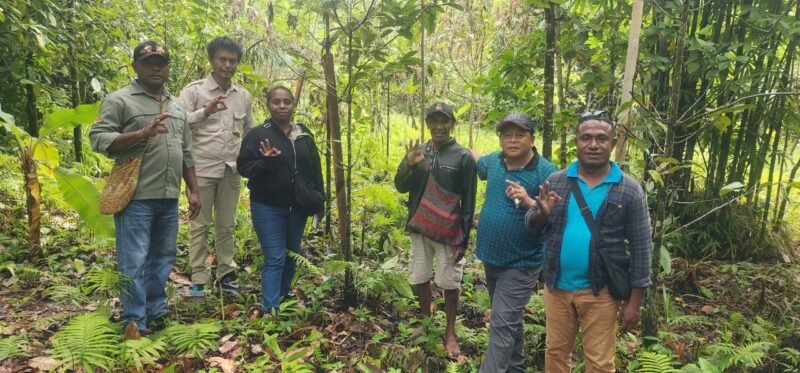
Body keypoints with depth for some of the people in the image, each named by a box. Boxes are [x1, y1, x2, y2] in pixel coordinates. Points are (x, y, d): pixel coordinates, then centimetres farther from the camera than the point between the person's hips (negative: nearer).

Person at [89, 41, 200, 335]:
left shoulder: (177, 106, 18)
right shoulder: (119, 99, -1)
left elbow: (186, 153, 19)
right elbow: (98, 138, -11)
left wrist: (193, 191, 13)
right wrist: (143, 133, -20)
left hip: (169, 199, 6)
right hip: (136, 198, -6)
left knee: (163, 258, 13)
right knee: (134, 262, -2)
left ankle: (156, 313, 25)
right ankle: (134, 323, 7)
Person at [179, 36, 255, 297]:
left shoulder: (244, 96, 11)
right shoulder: (193, 91, -2)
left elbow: (250, 132, 19)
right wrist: (206, 111, -23)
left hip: (232, 170, 4)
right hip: (202, 168, -4)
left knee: (227, 225, 10)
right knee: (200, 226, 3)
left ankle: (226, 276, 20)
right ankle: (198, 280, 10)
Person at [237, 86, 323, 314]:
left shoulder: (304, 135, 8)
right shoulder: (257, 134, -6)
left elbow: (315, 170, 12)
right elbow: (243, 167, -8)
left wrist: (318, 201, 9)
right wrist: (266, 162, -26)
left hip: (297, 207, 5)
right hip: (268, 207, -5)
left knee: (292, 256, 16)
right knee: (275, 258, -8)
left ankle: (284, 300, 33)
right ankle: (270, 309, -3)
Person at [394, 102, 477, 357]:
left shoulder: (463, 156, -7)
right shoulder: (417, 152, 5)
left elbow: (468, 202, -7)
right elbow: (400, 187, 3)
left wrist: (463, 239, -10)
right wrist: (409, 166, -16)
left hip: (448, 232, -4)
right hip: (419, 228, 4)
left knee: (449, 283, 2)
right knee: (420, 278, 13)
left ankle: (450, 332, 18)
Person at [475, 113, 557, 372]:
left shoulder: (546, 173, -17)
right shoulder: (493, 161, 1)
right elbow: (477, 163, 25)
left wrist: (529, 202, -31)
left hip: (521, 263, -7)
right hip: (491, 257, 7)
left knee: (501, 325, -9)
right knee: (509, 320, 23)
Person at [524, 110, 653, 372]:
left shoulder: (629, 190, -7)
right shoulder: (556, 181, 0)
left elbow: (641, 247, -4)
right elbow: (531, 224, 6)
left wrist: (635, 300, -6)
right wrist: (542, 213, -18)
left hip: (600, 292, -2)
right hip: (557, 286, 3)